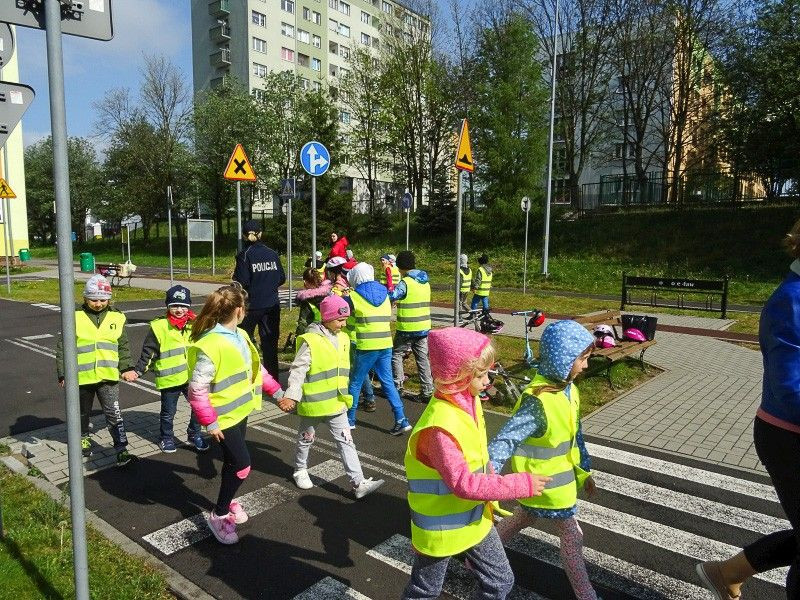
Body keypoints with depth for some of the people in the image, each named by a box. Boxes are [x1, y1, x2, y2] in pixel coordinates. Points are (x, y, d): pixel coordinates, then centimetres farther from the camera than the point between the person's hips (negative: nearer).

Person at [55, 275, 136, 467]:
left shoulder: (116, 317, 1)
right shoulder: (75, 317, -6)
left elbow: (124, 346, 9)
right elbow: (62, 347, -1)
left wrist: (126, 368, 2)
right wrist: (63, 374, -2)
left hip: (109, 375, 0)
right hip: (82, 376, 0)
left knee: (114, 414, -6)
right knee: (83, 411, 21)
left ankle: (121, 449, -2)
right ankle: (84, 437, 46)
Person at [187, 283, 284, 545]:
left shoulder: (240, 336, 1)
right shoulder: (210, 345, -27)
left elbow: (255, 367, 13)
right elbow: (197, 389, -26)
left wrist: (276, 391, 13)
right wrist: (210, 422, -22)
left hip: (240, 410, 8)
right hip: (224, 417, -8)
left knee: (233, 463, 21)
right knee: (241, 465, -6)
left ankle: (227, 501, 43)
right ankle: (218, 515, 13)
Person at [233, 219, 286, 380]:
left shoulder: (244, 255, -10)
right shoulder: (272, 254, 2)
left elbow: (241, 282, -16)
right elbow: (281, 278, 5)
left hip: (252, 305, -3)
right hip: (272, 304, 3)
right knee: (270, 341, 10)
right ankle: (272, 377, 12)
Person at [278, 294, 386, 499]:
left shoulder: (343, 339, 4)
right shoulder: (310, 341, -18)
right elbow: (298, 370, -19)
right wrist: (291, 396, -26)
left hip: (336, 403, 5)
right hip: (313, 403, -5)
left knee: (346, 441, 3)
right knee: (306, 439, 17)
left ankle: (359, 482, 4)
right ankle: (300, 471, 40)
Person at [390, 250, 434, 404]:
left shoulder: (405, 283, -15)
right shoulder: (425, 282, 9)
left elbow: (389, 297, -24)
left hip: (407, 328, -7)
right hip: (424, 327, 7)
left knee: (396, 355, 10)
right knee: (423, 358, 10)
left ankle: (397, 387, 9)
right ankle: (427, 391, 11)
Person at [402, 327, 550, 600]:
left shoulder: (469, 403, -6)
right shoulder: (440, 427, -33)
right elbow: (464, 483, -33)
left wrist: (493, 492, 7)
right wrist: (521, 485, -27)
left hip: (475, 517, 7)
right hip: (442, 526, -7)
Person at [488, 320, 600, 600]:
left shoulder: (567, 390, -3)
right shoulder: (537, 401, -32)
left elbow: (575, 434, 10)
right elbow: (507, 439, -36)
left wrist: (584, 470, 18)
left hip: (560, 476, 9)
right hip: (545, 483, -9)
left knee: (522, 519, 26)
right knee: (572, 536, 8)